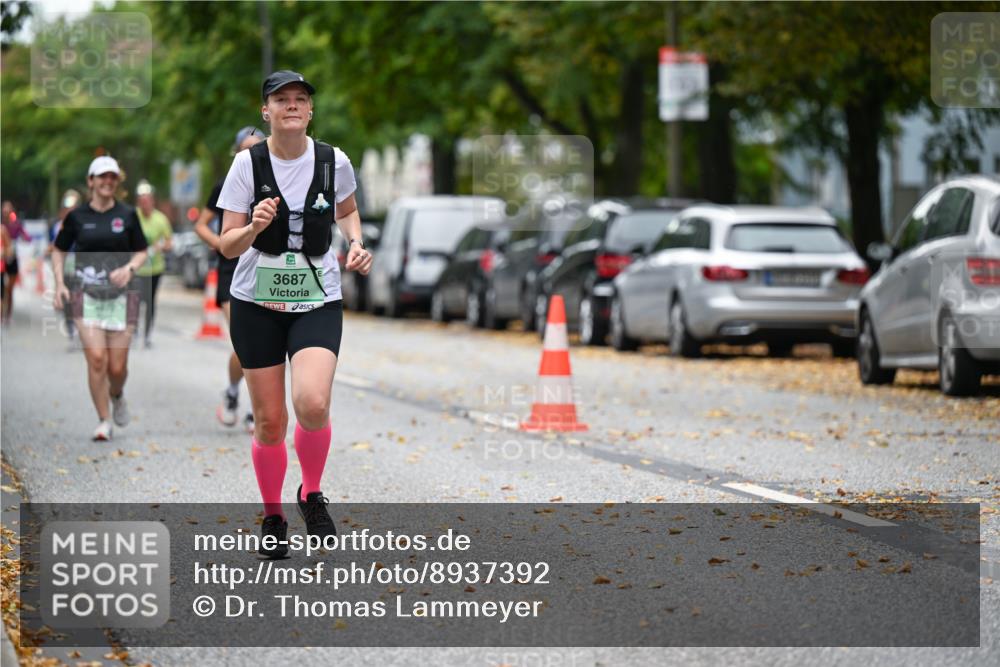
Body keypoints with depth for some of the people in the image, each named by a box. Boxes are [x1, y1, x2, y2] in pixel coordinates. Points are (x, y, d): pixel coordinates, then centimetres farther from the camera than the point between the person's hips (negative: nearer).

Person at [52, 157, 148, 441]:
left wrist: (129, 268, -11)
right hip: (87, 297, -1)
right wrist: (60, 283, -1)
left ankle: (117, 395, 35)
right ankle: (103, 422, -3)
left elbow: (141, 252, 10)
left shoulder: (127, 215, 4)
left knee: (117, 366, -1)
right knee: (96, 359, -14)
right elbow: (59, 251, 13)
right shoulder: (77, 216, 3)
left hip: (120, 296, 1)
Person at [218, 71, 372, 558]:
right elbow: (228, 245, -7)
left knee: (313, 404, -23)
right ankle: (272, 518, 25)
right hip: (256, 303, 0)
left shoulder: (333, 162, -3)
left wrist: (355, 243, 1)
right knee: (270, 421, 3)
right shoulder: (248, 164, -8)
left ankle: (312, 495, 4)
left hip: (318, 302, 0)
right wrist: (254, 227, -28)